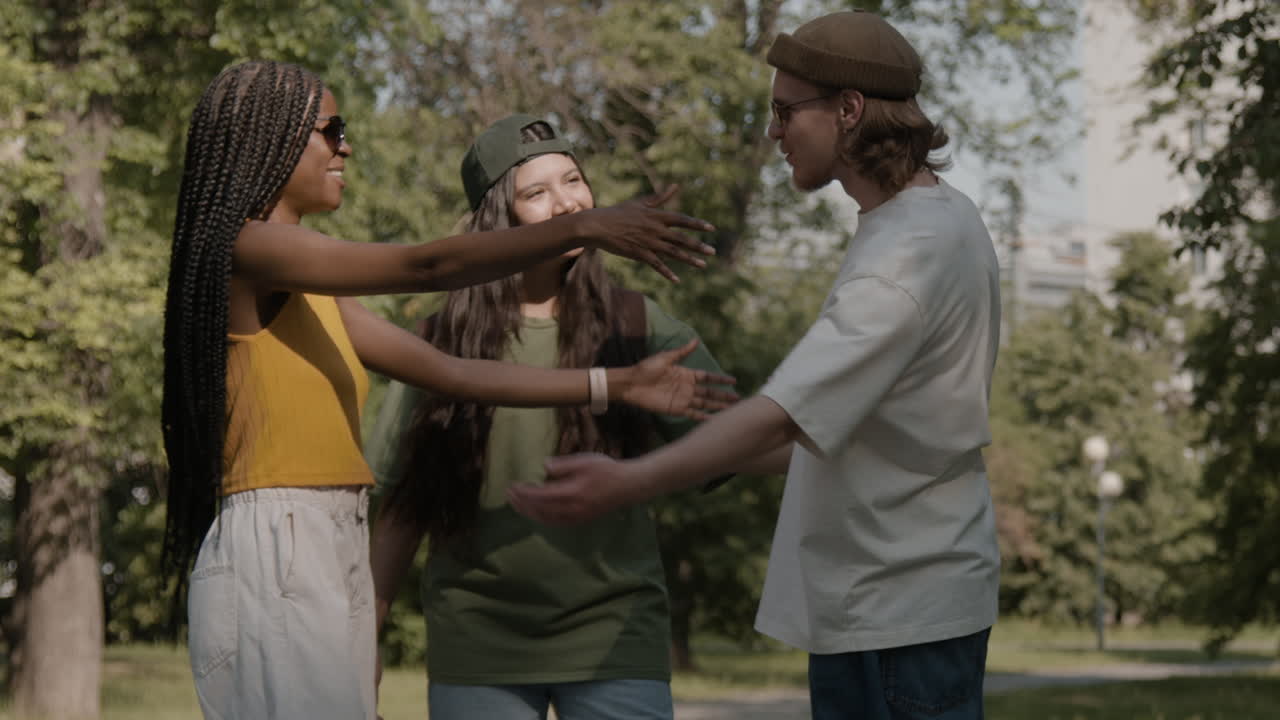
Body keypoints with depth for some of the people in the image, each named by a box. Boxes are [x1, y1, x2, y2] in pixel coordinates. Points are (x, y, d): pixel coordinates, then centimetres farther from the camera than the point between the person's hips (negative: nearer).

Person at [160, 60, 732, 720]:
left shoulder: (311, 291, 20)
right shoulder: (247, 248, -7)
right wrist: (580, 228, -18)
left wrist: (617, 385, 14)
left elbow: (447, 372, 17)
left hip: (331, 564, 9)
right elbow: (428, 268, -16)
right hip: (274, 563, -9)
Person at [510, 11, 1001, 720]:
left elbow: (786, 411, -30)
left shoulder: (911, 253, -21)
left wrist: (628, 482, -36)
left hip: (904, 611, -10)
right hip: (858, 606, 10)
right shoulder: (939, 218, 12)